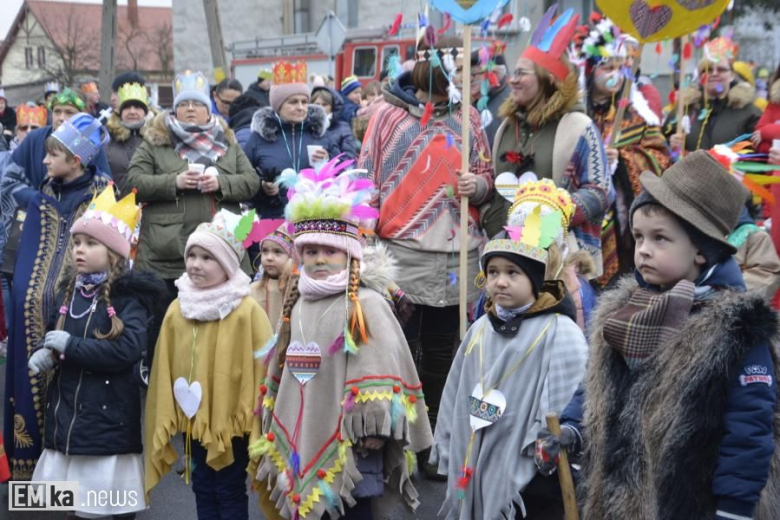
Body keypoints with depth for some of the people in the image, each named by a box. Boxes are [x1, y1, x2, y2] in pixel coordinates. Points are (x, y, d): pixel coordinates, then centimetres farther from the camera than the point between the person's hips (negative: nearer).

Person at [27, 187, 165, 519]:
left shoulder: (129, 297, -12)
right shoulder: (69, 291, 10)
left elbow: (127, 349, -23)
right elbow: (55, 332, 19)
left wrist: (70, 346, -19)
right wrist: (47, 352, -5)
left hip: (109, 414, -6)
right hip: (67, 410, 6)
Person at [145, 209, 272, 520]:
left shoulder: (247, 311, -14)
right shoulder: (176, 310, 3)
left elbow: (262, 369, -14)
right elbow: (165, 370, 8)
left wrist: (253, 419, -13)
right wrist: (166, 418, 7)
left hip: (231, 421, -5)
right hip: (193, 420, 5)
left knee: (230, 491, 6)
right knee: (203, 490, 15)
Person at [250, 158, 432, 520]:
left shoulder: (367, 305, -9)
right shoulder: (297, 307, 12)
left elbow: (384, 370, -14)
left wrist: (373, 430, -17)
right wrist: (279, 436, 19)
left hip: (349, 449, -6)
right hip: (304, 446, 7)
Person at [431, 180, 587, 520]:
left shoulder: (561, 333, -10)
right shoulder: (480, 330, 9)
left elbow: (562, 415, -14)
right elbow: (456, 399, 14)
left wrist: (542, 477, -16)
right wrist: (450, 459, 12)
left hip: (530, 490, -6)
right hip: (474, 478, 6)